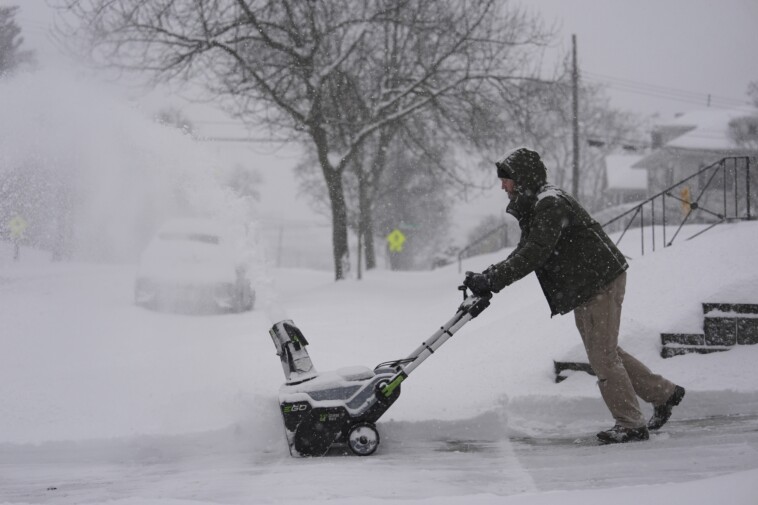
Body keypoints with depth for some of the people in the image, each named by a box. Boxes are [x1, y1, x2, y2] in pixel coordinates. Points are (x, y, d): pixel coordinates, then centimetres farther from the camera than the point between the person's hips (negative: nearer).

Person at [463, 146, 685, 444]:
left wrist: (491, 279, -30)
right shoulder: (533, 207, 14)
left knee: (602, 355, -6)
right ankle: (663, 393, 28)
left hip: (601, 282, -10)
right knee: (605, 351, 17)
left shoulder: (551, 204, -20)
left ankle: (631, 425, 2)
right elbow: (523, 254, 13)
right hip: (585, 288, 10)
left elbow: (535, 254, -30)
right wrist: (487, 280, -1)